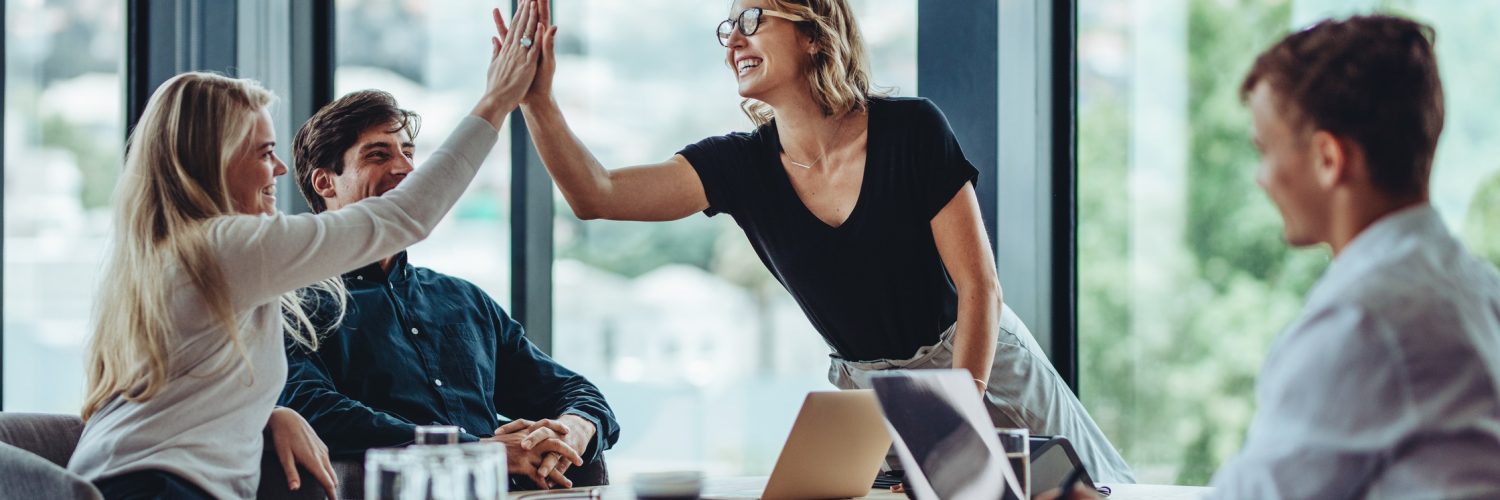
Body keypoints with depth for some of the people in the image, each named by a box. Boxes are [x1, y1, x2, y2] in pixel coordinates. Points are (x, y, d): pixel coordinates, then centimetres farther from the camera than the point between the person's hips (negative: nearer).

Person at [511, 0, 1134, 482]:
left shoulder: (911, 130, -17)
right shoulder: (741, 165, -7)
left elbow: (978, 287, -16)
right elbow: (597, 195, -18)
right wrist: (536, 99, -30)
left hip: (983, 368, -3)